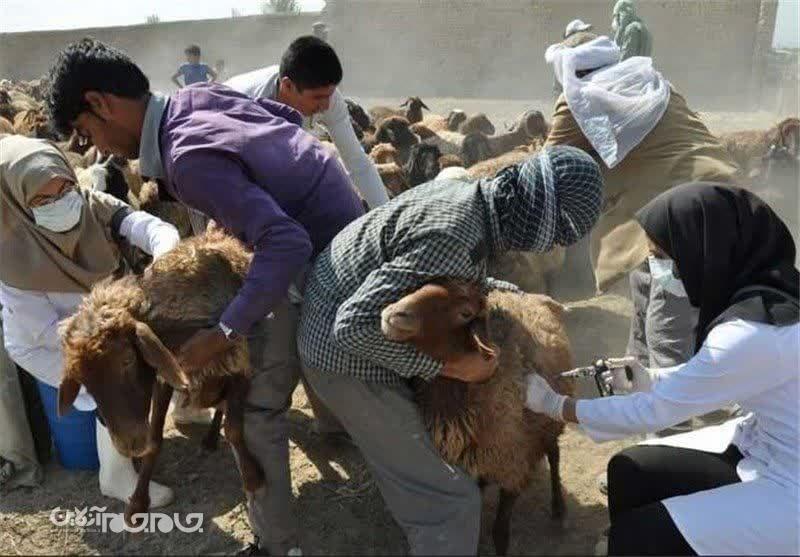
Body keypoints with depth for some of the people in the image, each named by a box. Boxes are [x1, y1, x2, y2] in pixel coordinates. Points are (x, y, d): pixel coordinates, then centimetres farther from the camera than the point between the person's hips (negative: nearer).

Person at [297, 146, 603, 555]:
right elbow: (354, 326, -32)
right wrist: (449, 366, -25)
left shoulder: (466, 193, -3)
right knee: (447, 500, -2)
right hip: (347, 355, -9)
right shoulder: (454, 239, -32)